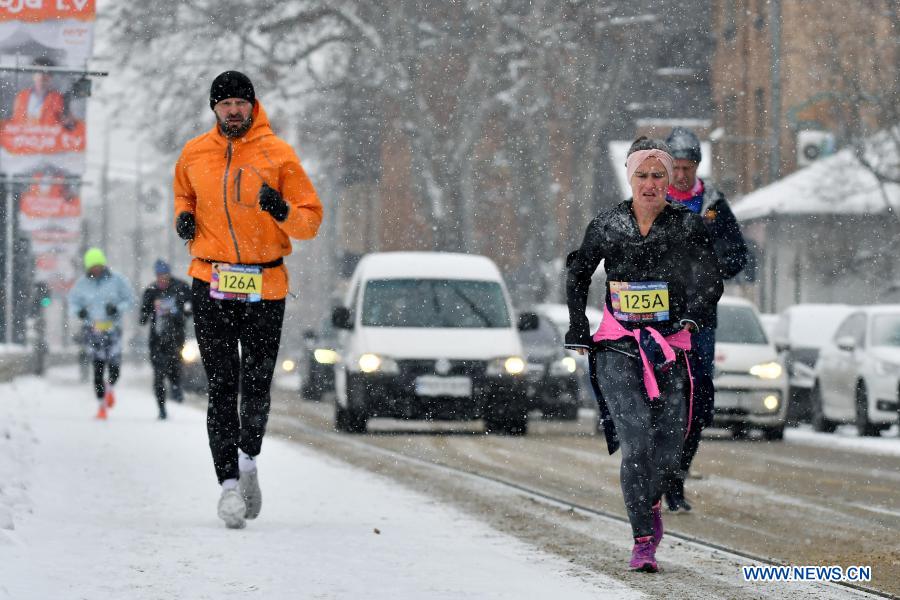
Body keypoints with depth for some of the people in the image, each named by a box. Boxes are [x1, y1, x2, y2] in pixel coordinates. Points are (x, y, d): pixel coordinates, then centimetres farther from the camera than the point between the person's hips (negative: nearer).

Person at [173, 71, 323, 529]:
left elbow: (311, 219, 0)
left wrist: (283, 211, -21)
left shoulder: (277, 154, -2)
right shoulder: (194, 155, 5)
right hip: (211, 283, 1)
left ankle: (248, 462, 30)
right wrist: (184, 217, 4)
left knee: (256, 388, 4)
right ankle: (229, 482, -7)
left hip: (265, 288, -1)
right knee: (221, 387, -7)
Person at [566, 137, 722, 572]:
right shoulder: (607, 226, 3)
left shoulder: (687, 226, 0)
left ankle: (649, 503, 34)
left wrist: (690, 316, -21)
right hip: (617, 348, -1)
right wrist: (577, 327, 10)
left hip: (669, 348, 1)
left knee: (668, 449, 0)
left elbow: (711, 282, -4)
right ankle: (643, 541, -12)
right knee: (636, 443, -15)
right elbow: (577, 273, 18)